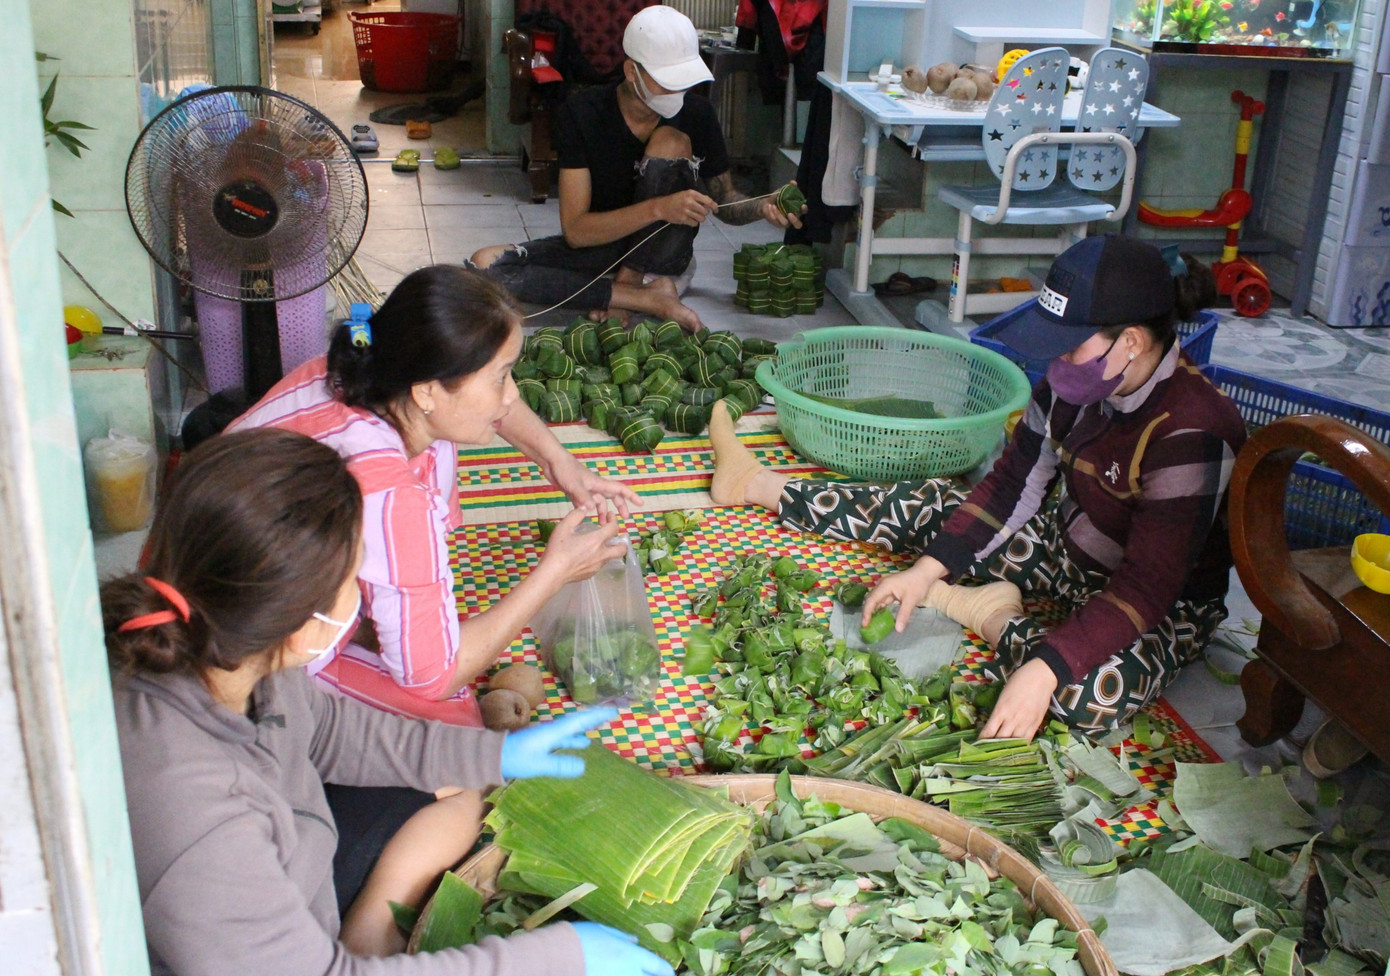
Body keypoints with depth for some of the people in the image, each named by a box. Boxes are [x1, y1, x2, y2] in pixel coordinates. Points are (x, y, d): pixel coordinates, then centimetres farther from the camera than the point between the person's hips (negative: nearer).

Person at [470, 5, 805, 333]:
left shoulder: (697, 113, -10)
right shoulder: (581, 112, -18)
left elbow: (724, 201, 4)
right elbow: (575, 230, -23)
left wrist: (762, 207, -21)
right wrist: (658, 208, -38)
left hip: (660, 249, 0)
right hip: (596, 244, 0)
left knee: (672, 142, -25)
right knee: (486, 263, -27)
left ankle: (631, 279, -18)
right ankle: (651, 298, -28)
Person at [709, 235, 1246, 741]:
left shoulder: (1191, 432, -33)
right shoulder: (1073, 385, -11)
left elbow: (1147, 589, -34)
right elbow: (1012, 485, -4)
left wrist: (1044, 671, -42)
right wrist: (928, 569, -12)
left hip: (1170, 601, -6)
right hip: (1068, 544, 7)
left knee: (1093, 694, -38)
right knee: (930, 505, 3)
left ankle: (993, 620, -10)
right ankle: (753, 482, 18)